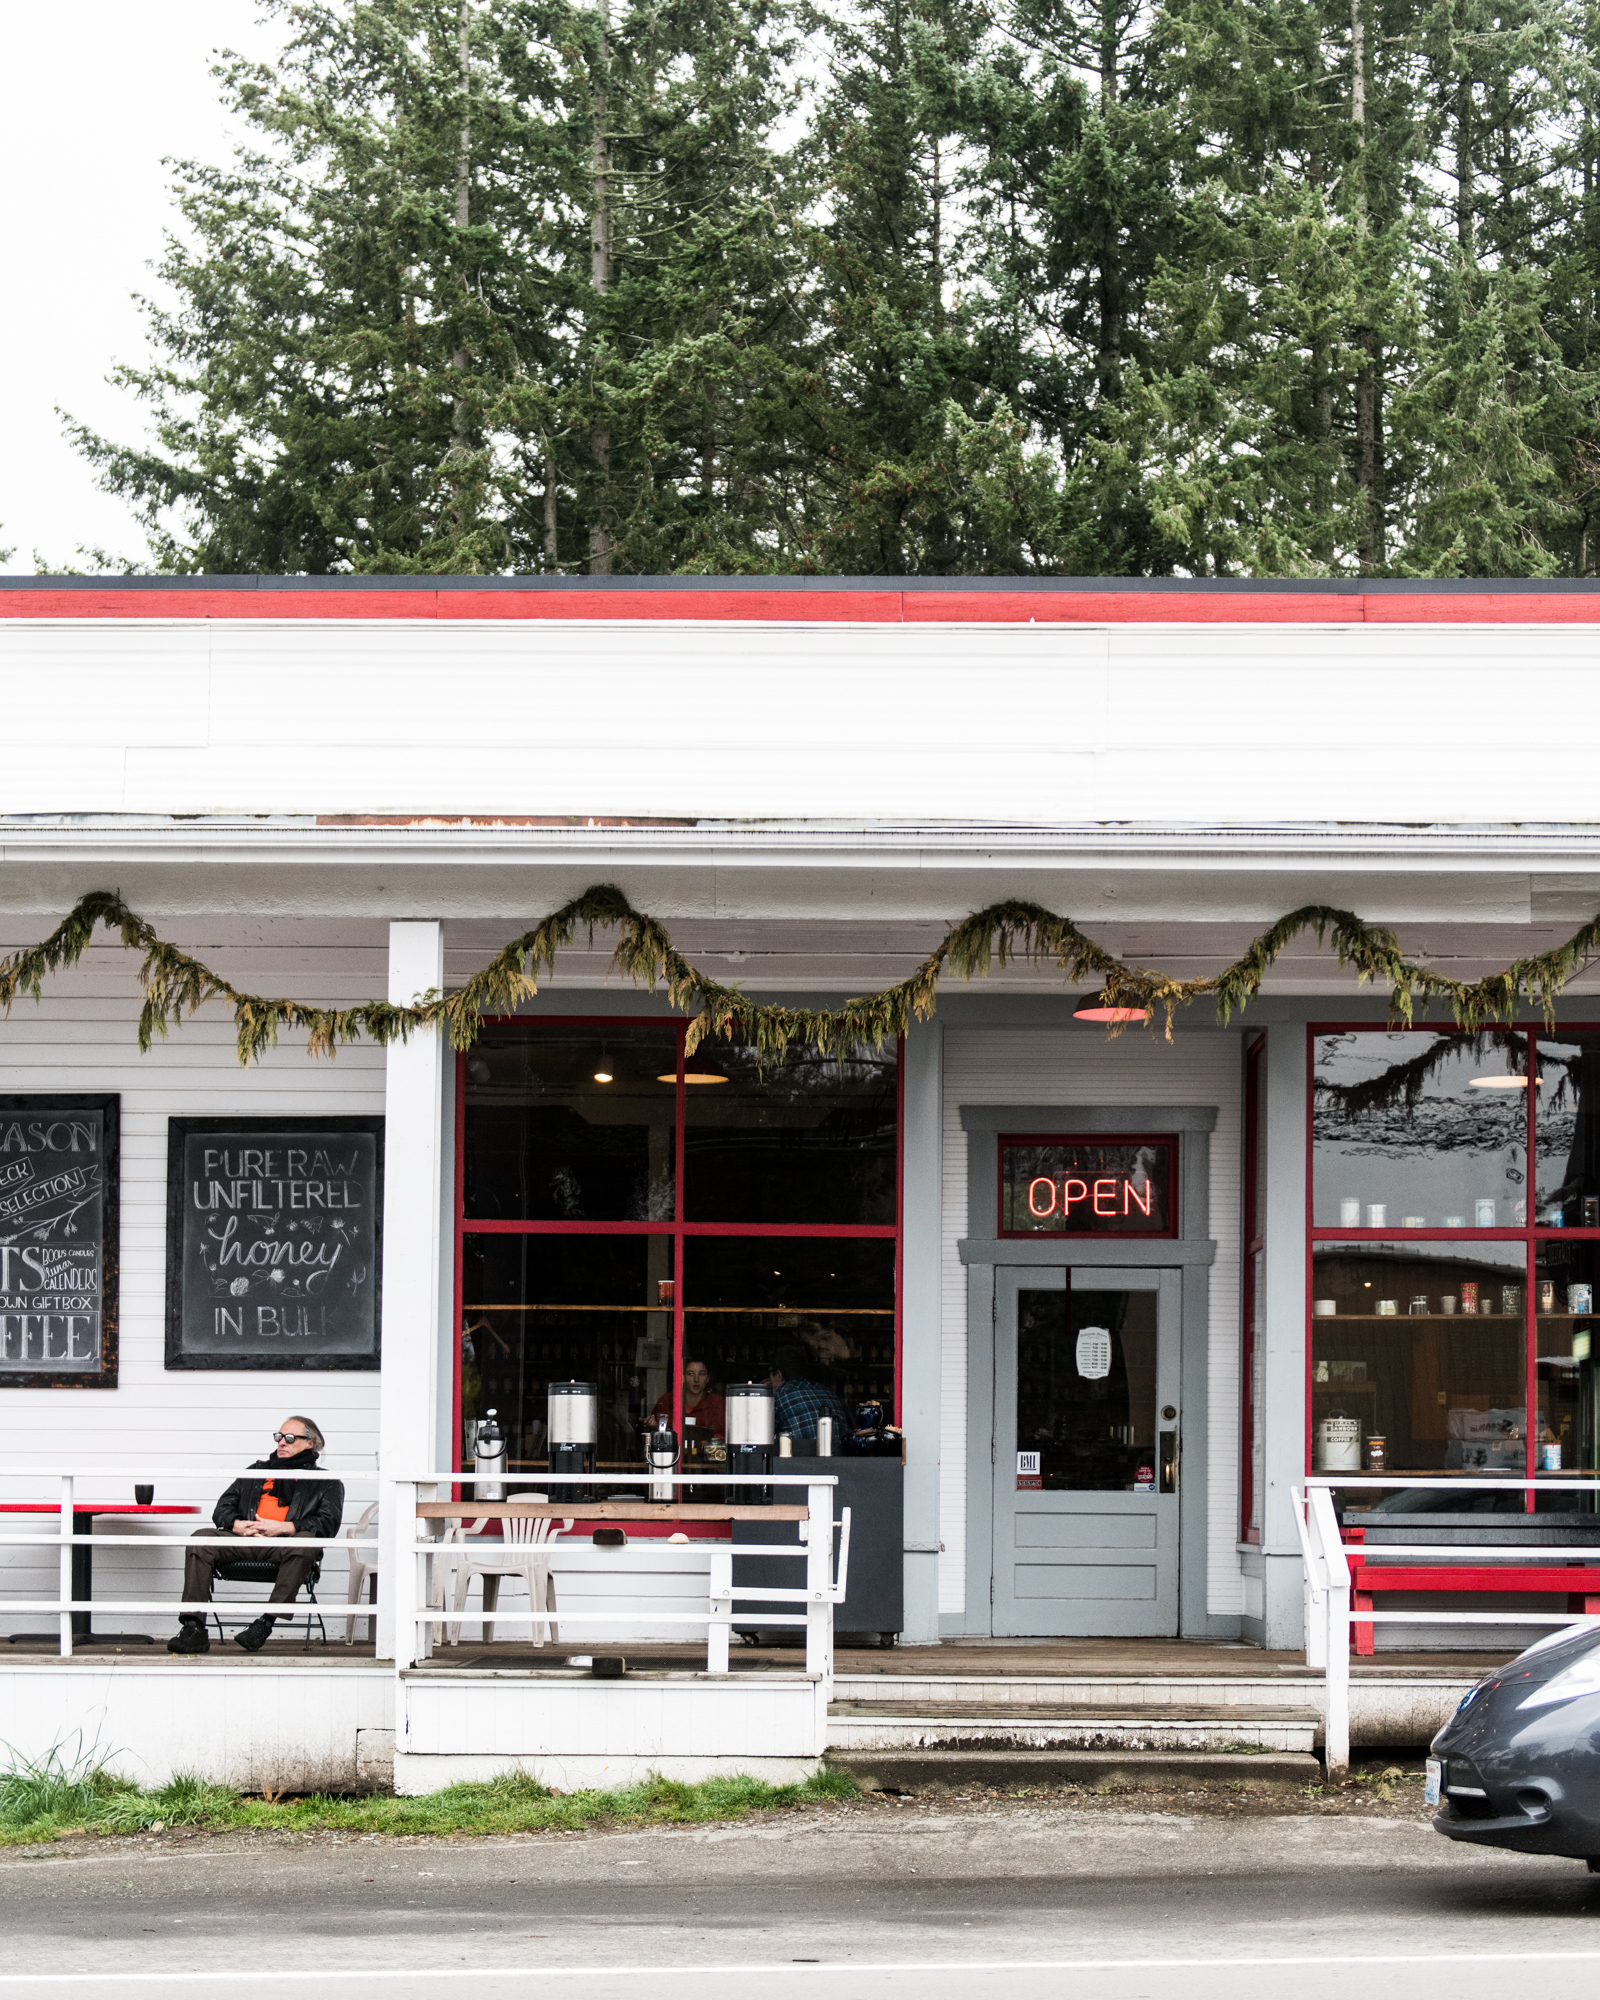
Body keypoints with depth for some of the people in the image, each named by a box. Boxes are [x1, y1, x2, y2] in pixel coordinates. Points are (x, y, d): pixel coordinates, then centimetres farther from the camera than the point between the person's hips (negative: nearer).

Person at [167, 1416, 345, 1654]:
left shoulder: (327, 1483, 19)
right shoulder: (256, 1471, 31)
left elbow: (328, 1524, 1)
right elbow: (221, 1510, 23)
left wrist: (283, 1528, -13)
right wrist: (237, 1525, -3)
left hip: (285, 1543, -3)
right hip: (244, 1539, 3)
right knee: (201, 1539, -25)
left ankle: (264, 1624, -42)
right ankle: (192, 1628, -34)